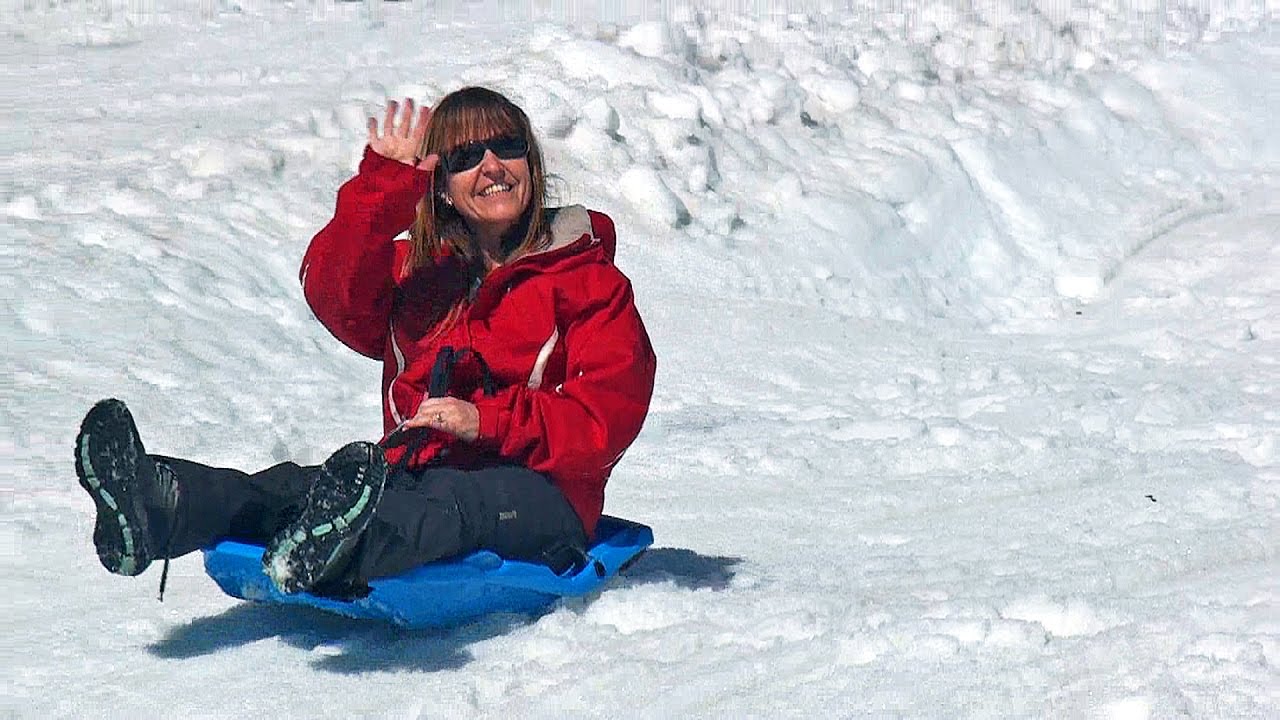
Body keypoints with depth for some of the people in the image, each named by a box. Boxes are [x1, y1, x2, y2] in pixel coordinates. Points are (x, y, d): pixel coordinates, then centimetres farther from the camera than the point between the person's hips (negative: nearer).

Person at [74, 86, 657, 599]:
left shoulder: (588, 282, 11)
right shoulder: (417, 272, 23)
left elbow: (609, 416, -3)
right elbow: (336, 292, 1)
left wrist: (489, 421, -16)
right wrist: (385, 188, -9)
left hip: (534, 493, -4)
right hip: (415, 471, 4)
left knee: (451, 503, -38)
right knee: (298, 485, -26)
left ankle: (332, 554, -72)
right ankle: (154, 510, -55)